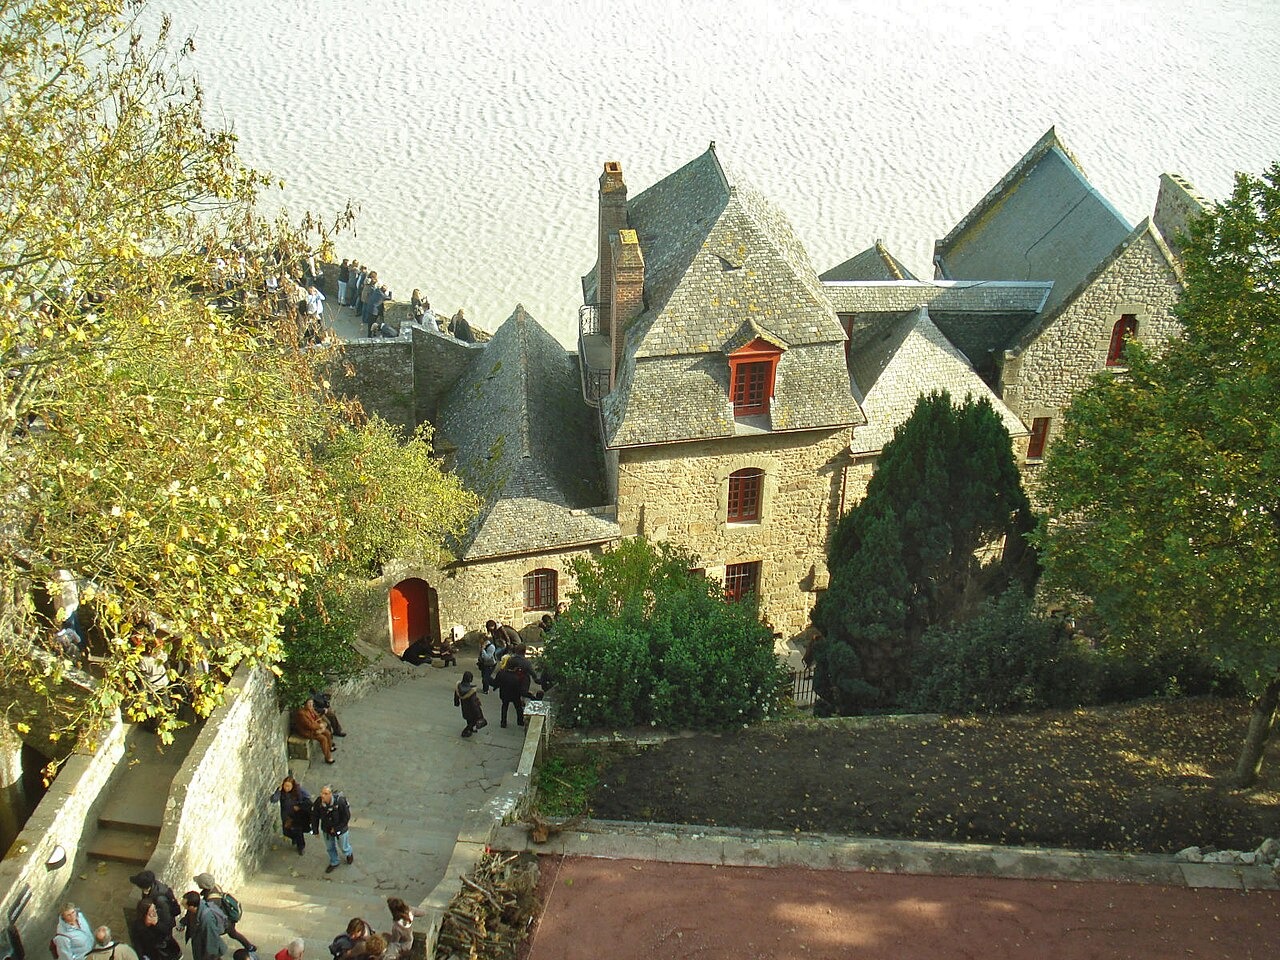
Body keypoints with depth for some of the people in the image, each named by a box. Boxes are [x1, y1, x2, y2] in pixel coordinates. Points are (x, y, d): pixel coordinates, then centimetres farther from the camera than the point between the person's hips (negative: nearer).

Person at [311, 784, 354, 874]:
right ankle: (334, 863, 48)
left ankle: (349, 854, 53)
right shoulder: (318, 803, -24)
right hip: (326, 830, 3)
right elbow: (315, 816, -5)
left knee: (343, 846, 17)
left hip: (340, 829, -3)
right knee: (330, 847, 21)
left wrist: (337, 829, -18)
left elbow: (346, 817, -21)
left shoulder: (340, 802, -34)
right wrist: (315, 830, -2)